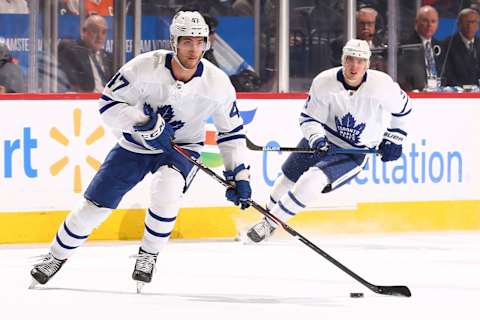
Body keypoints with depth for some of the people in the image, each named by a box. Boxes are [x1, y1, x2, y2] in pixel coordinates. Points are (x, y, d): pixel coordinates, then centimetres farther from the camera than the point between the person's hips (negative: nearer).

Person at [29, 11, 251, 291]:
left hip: (181, 148, -1)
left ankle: (149, 255, -10)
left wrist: (240, 174, -8)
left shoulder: (217, 83, -18)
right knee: (95, 205, 1)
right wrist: (144, 122, -32)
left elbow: (232, 131, -4)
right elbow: (108, 104, -17)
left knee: (166, 189, -33)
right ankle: (56, 257, 26)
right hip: (135, 145, 1)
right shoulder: (145, 67, -24)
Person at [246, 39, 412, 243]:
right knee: (288, 179, 15)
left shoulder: (381, 85, -22)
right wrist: (316, 138, -28)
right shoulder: (324, 82, -18)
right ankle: (267, 215, 43)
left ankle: (269, 224, -11)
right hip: (322, 140, 3)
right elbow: (309, 118, -9)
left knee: (313, 181, -24)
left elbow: (402, 108, -2)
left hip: (354, 154, -3)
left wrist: (393, 140, 0)